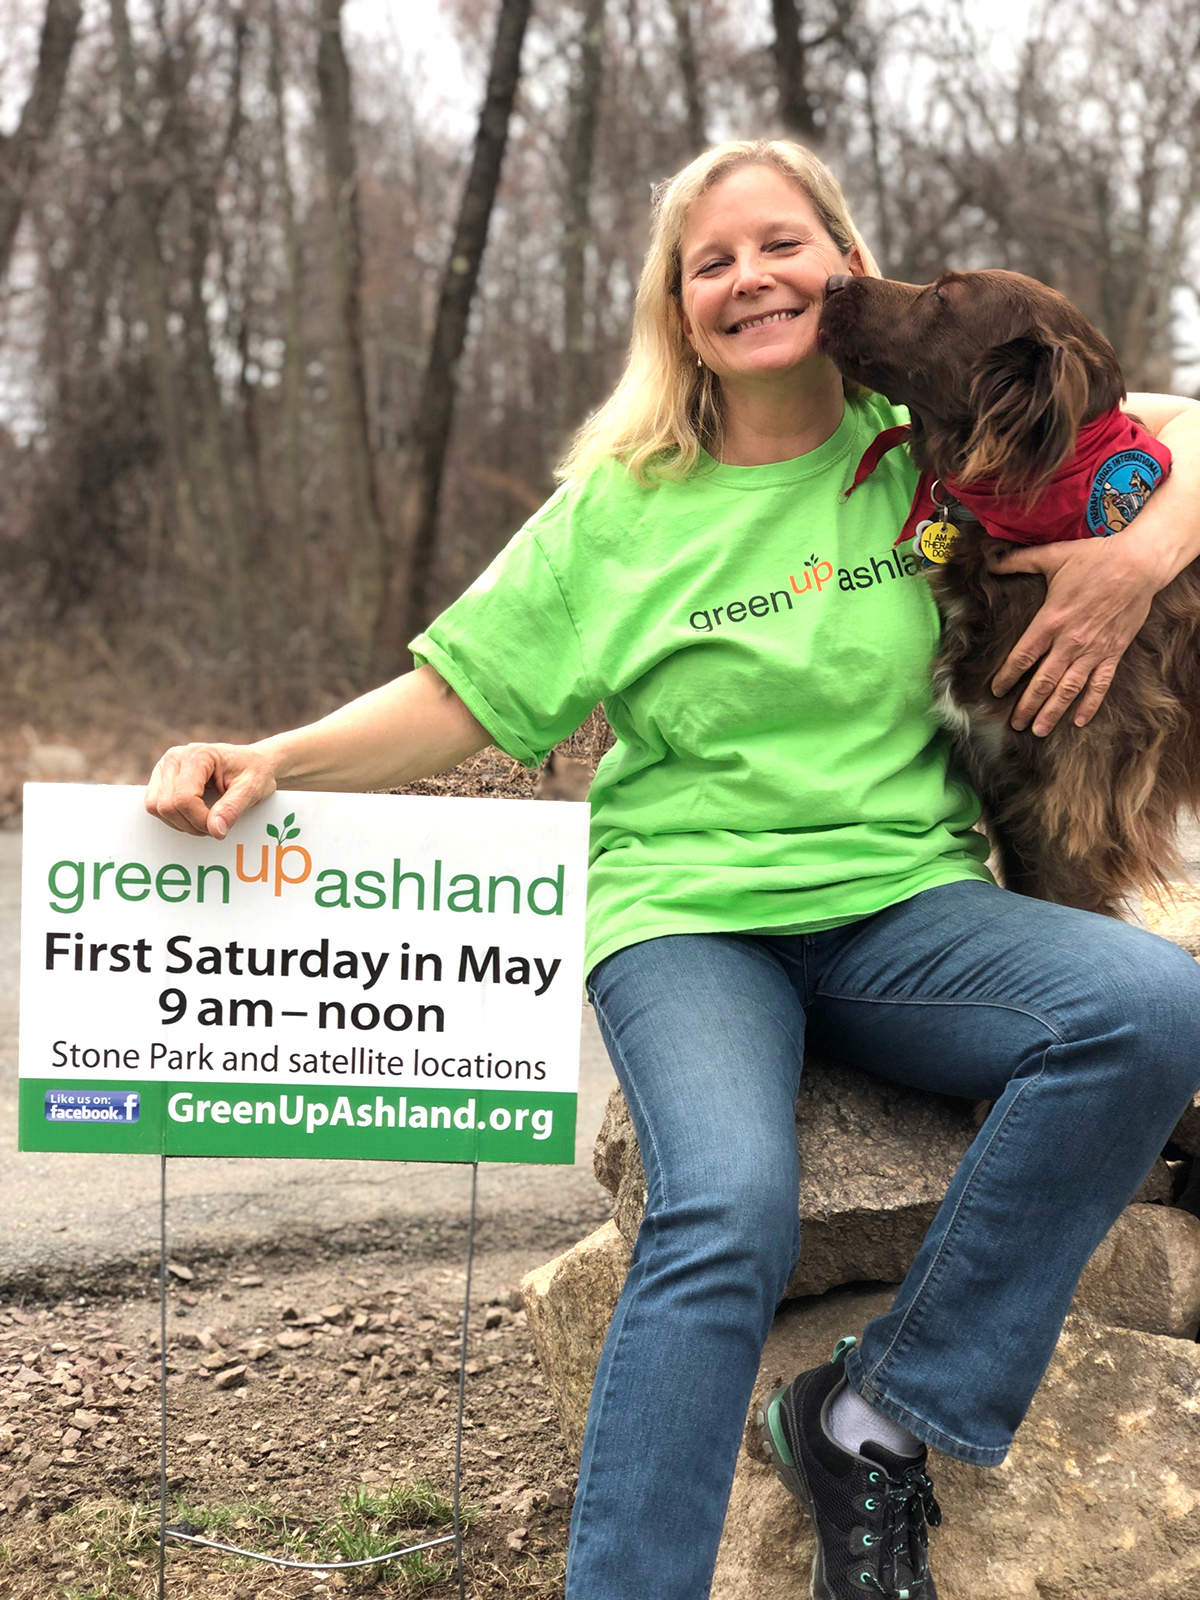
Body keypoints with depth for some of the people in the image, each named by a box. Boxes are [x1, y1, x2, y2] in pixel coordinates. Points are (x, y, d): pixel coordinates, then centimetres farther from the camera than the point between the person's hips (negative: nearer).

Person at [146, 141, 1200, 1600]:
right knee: (726, 1215, -32)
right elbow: (458, 698, 6)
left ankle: (875, 1421, -18)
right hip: (688, 912, -2)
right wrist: (272, 760, -10)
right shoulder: (620, 508, 7)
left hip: (904, 905, 2)